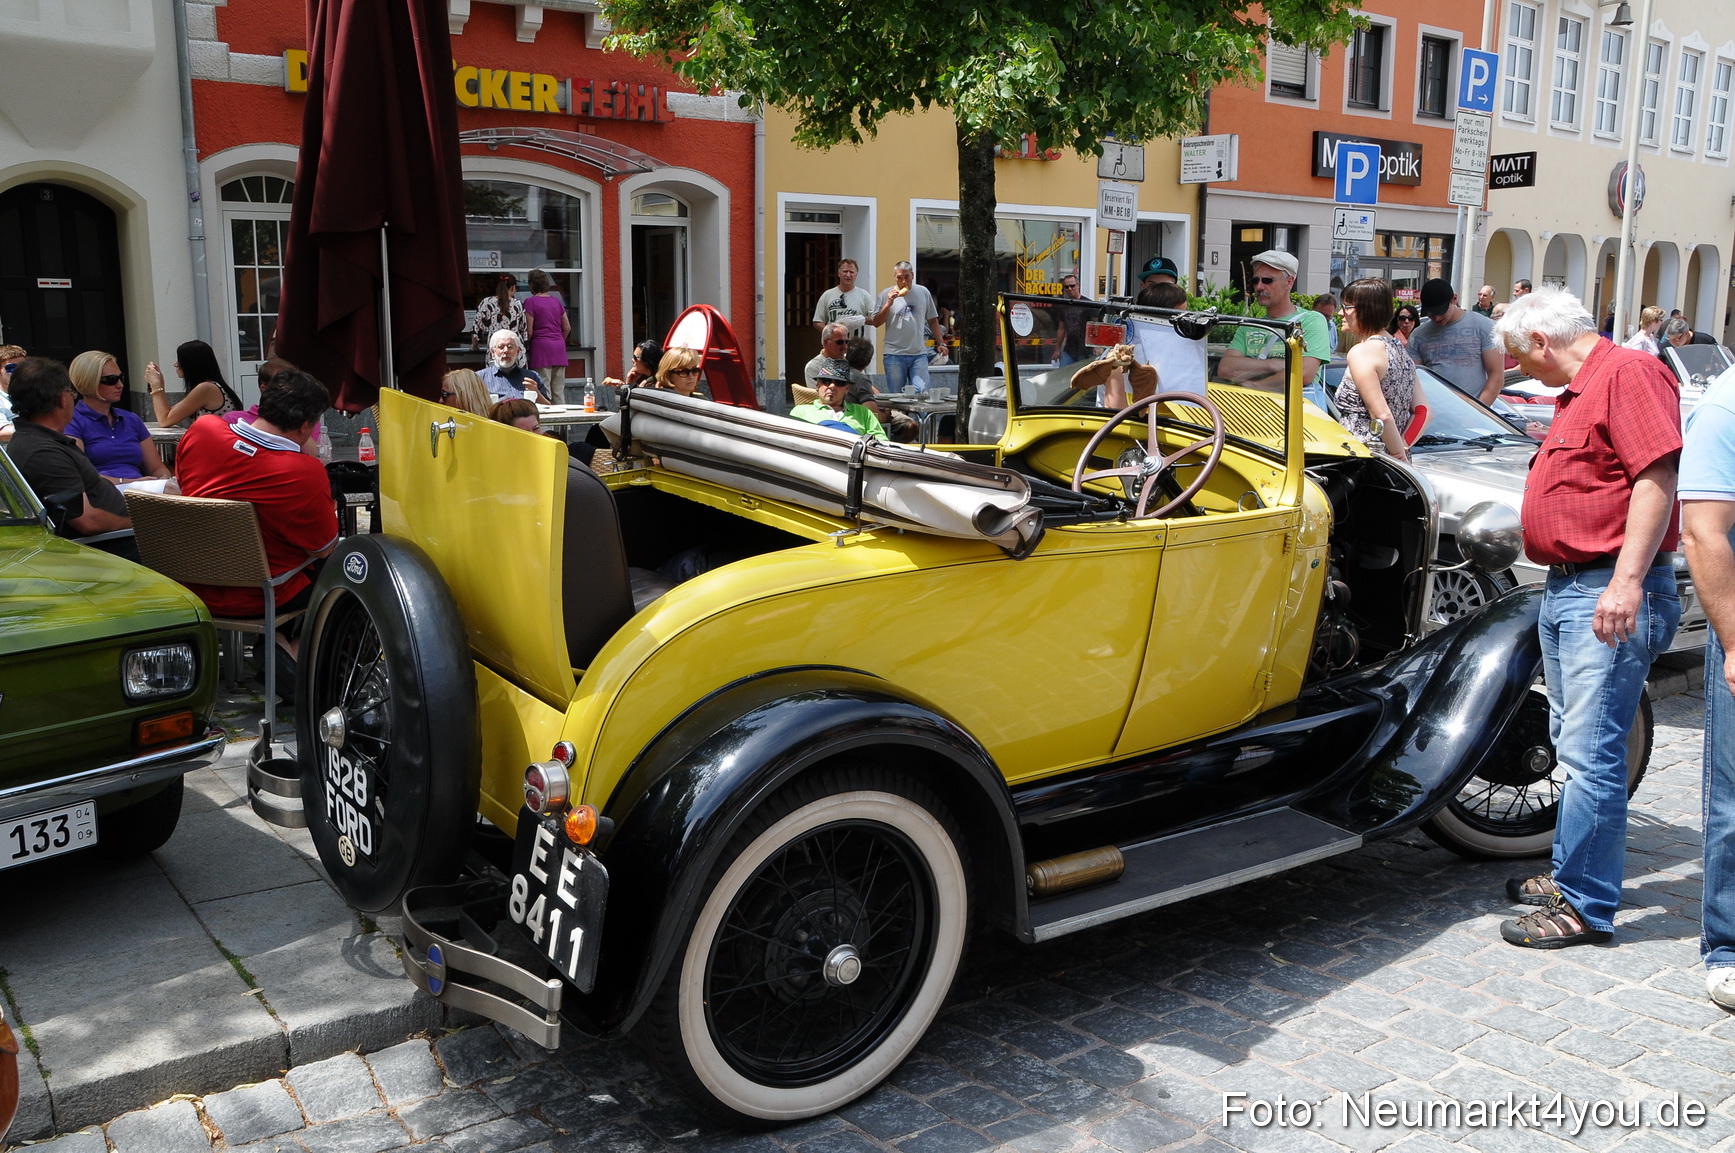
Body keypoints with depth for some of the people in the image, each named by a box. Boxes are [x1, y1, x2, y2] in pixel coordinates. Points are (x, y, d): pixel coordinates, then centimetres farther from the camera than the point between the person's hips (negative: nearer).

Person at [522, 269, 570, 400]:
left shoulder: (530, 302, -4)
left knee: (544, 391, -6)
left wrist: (524, 345, 8)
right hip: (559, 347, 6)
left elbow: (529, 331, -8)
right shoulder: (556, 301, 12)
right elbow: (567, 327, 14)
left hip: (541, 345, -5)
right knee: (559, 391, 8)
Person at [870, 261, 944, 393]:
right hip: (894, 354, -1)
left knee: (922, 392, -9)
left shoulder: (923, 292, 9)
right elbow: (876, 323, 0)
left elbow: (932, 320, 17)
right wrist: (889, 303, -11)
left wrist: (941, 343, 11)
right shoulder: (887, 294, 3)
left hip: (919, 353, 1)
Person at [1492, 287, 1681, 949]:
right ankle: (1571, 876, 27)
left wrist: (1626, 582, -26)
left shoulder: (1629, 372, -11)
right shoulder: (1576, 392, 21)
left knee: (1591, 752, -8)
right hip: (1565, 589, 11)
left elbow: (1656, 479, -20)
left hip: (1611, 594, -11)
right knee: (1573, 745, 17)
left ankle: (1586, 908, -1)